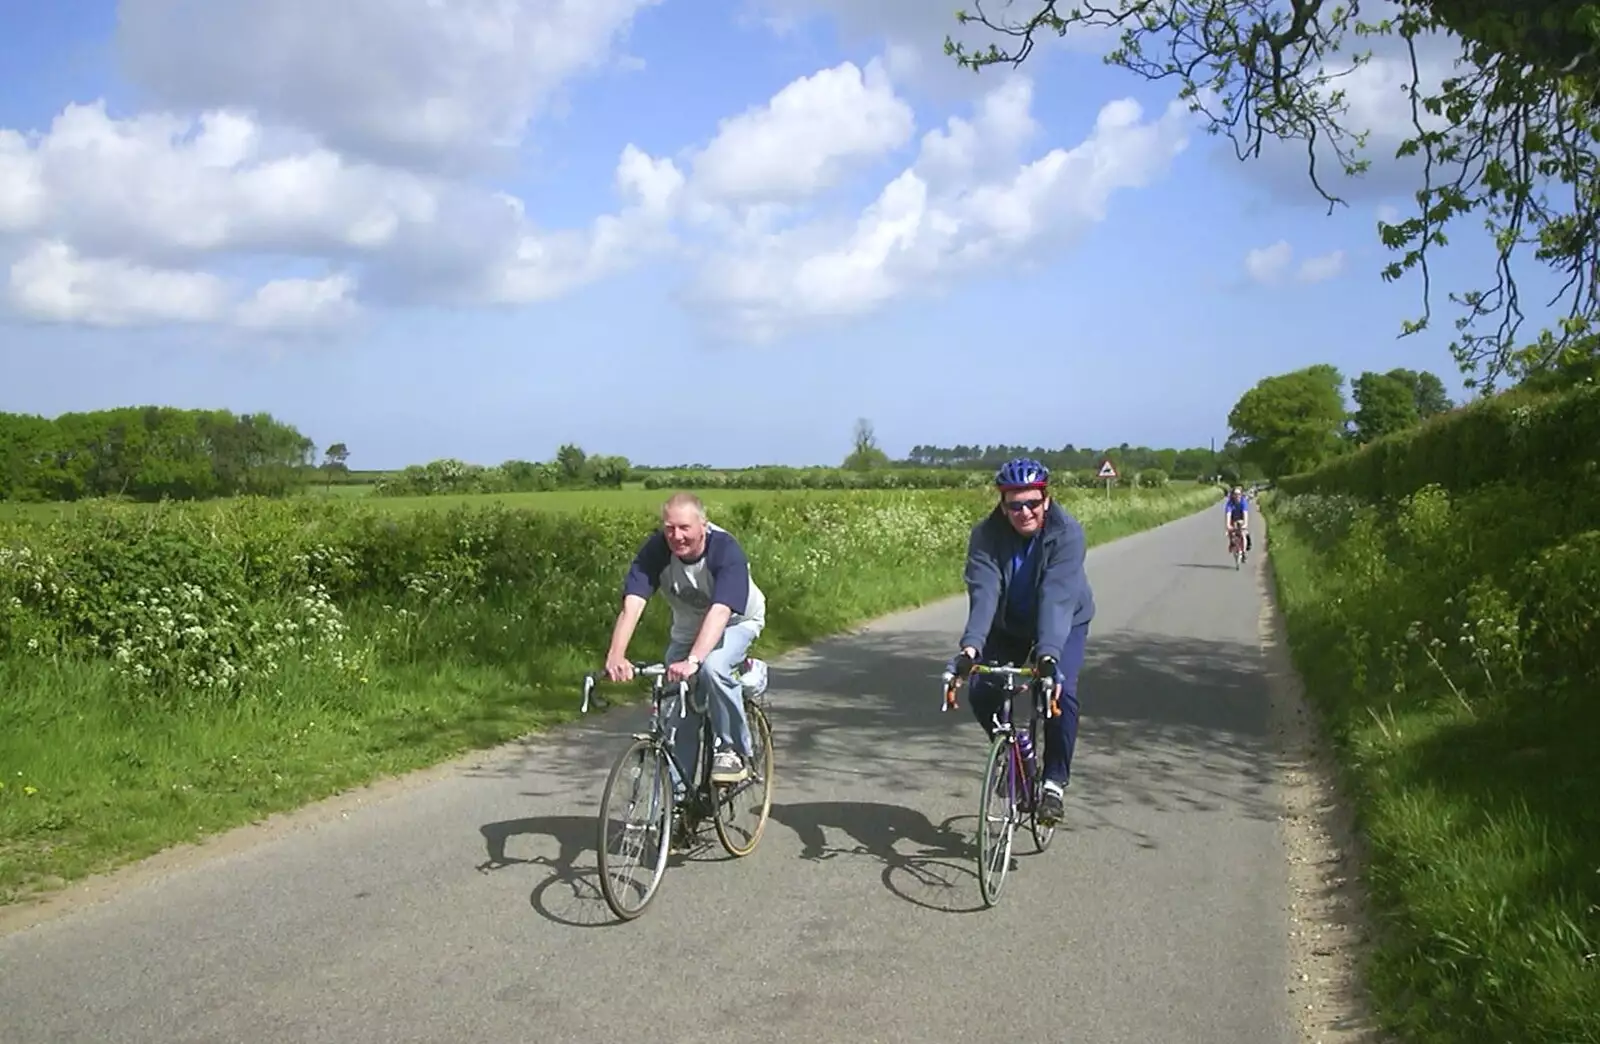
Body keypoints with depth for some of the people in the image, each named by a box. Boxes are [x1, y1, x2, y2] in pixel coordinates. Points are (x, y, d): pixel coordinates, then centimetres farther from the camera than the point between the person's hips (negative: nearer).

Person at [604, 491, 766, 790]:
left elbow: (720, 611, -46)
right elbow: (632, 604, -36)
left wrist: (693, 660, -60)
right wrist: (616, 656, -51)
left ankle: (734, 750, -13)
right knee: (676, 712, -1)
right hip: (687, 628, 4)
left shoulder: (726, 550, -34)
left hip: (737, 622, -4)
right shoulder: (655, 550, -25)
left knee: (713, 667, -34)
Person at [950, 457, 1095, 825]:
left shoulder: (1067, 533, -31)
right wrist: (970, 646, -52)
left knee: (1061, 692, -24)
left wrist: (1048, 653, -54)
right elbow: (983, 593, -36)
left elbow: (1056, 597, -41)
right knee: (982, 693, -13)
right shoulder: (986, 536, -25)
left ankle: (1055, 782, -6)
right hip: (1009, 624, 3)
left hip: (1063, 623, -2)